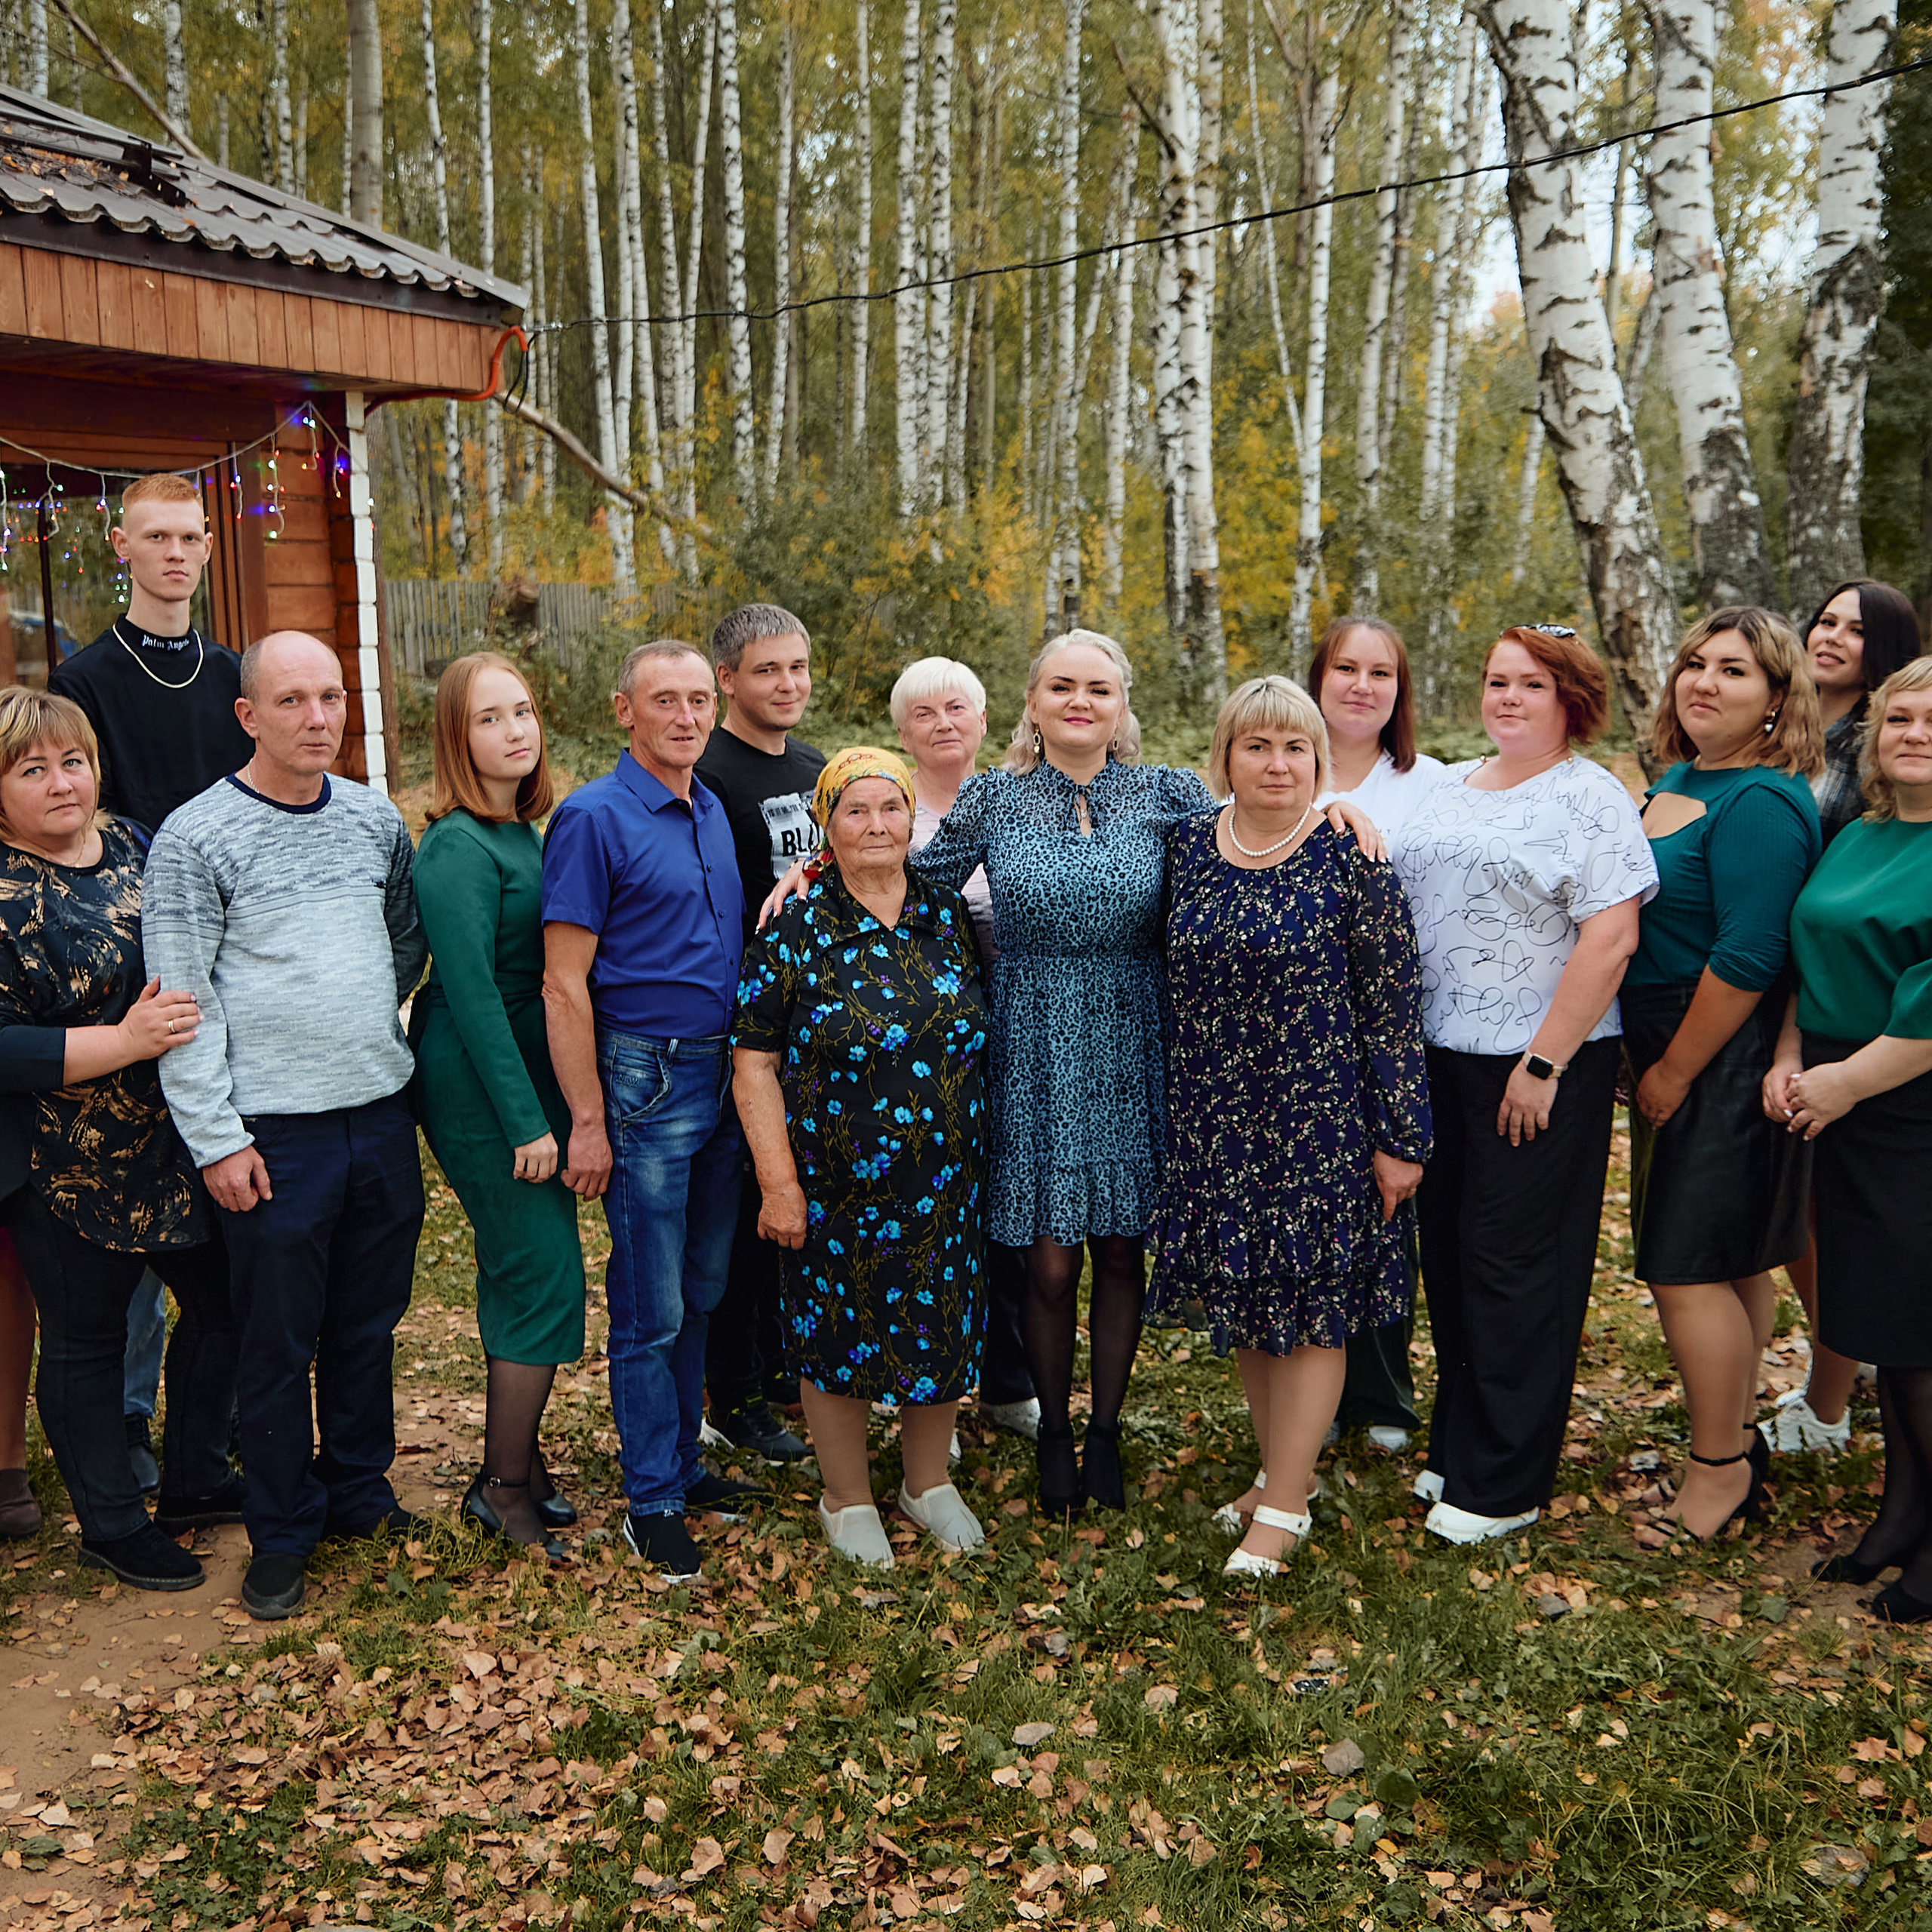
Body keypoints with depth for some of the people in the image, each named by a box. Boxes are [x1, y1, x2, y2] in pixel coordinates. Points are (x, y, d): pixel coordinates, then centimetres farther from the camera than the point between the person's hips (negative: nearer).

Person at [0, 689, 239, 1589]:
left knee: (222, 1305, 16)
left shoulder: (135, 846, 5)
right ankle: (110, 1525, 29)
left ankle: (195, 1481, 38)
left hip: (185, 1141, 7)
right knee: (85, 1340, 11)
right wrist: (128, 1041, -28)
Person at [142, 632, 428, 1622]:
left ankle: (359, 1493, 34)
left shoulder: (376, 819, 6)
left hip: (382, 1114, 5)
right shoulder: (195, 838, -9)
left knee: (369, 1325, 16)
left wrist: (366, 1016, 9)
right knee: (279, 1344, 7)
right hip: (275, 1131, -4)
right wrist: (216, 1138, -13)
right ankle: (282, 1532, 23)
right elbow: (181, 1007, -11)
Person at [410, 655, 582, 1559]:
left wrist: (548, 1106, 11)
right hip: (481, 1089, -9)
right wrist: (527, 1120, -19)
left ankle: (515, 1463, 28)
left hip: (526, 1075, 9)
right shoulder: (458, 847, -16)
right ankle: (505, 1486, 10)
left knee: (520, 1280, 15)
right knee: (544, 1279, -4)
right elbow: (470, 992, -20)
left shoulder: (522, 832, 10)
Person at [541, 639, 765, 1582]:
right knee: (650, 1309, 1)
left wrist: (748, 1071, 13)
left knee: (701, 1290, 16)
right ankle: (652, 1500, 15)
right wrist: (587, 1122, -16)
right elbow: (564, 986, -14)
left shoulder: (713, 812, 11)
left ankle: (683, 1464, 30)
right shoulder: (594, 817, -11)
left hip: (722, 1075, 7)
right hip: (645, 1075, -7)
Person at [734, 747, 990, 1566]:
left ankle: (929, 1482, 35)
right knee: (842, 1332, 8)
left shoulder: (949, 914, 3)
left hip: (947, 1182, 4)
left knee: (943, 1326, 13)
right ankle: (848, 1499, 29)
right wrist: (778, 1183, -13)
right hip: (837, 1185, -4)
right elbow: (753, 1063, -9)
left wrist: (978, 1151, 11)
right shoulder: (797, 928, -9)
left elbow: (979, 1031, 13)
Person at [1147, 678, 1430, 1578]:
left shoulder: (1350, 858, -10)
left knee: (1310, 1304, 3)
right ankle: (1281, 1467, 33)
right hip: (1213, 1120, 5)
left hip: (1319, 1115, -4)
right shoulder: (1186, 845, 2)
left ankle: (1284, 1506, 16)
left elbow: (1393, 1006, -8)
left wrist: (1401, 1137, -9)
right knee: (1241, 1300, 14)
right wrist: (1177, 1115, 10)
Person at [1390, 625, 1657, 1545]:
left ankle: (1501, 1483, 13)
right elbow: (1395, 900, 18)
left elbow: (1610, 938, -16)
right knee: (1447, 1249, 13)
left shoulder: (1592, 799, -8)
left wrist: (1543, 1064, -18)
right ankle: (1456, 1443, 30)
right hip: (1435, 1057, 7)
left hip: (1537, 1064, -7)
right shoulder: (1448, 790, 14)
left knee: (1513, 1263, 1)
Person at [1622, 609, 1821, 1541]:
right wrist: (1649, 1064, 15)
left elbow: (1747, 959, -23)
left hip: (1724, 1062, -9)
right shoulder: (1674, 782, 12)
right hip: (1671, 1053, 9)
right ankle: (1735, 1439, 30)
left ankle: (1717, 1469, 11)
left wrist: (1674, 1072, -16)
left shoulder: (1761, 802, -18)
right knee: (1732, 1261, 17)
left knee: (1690, 1267, -4)